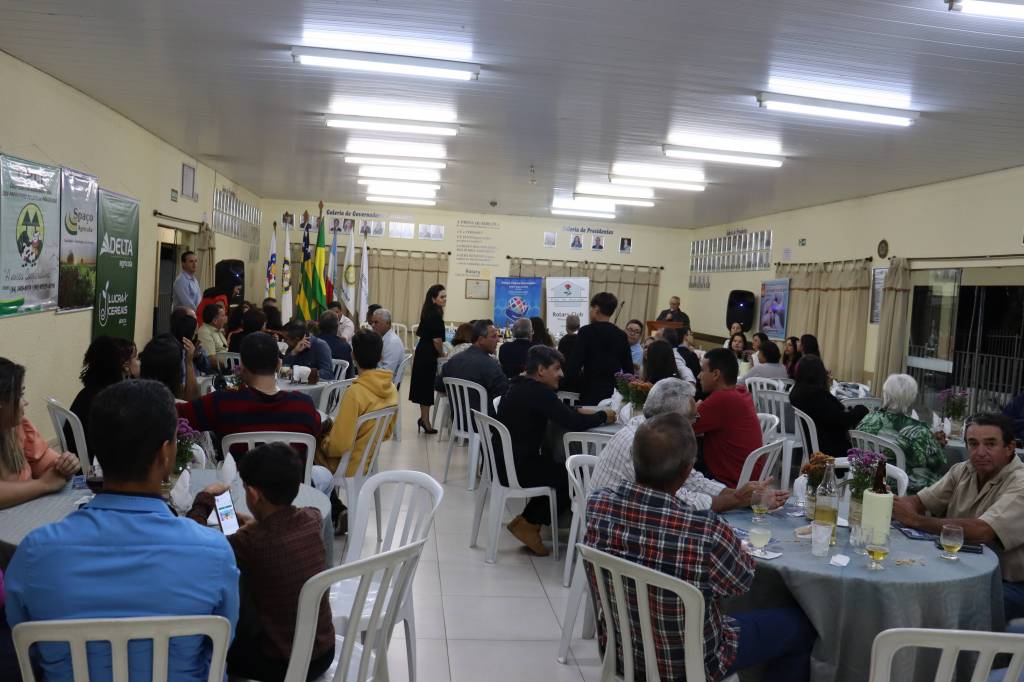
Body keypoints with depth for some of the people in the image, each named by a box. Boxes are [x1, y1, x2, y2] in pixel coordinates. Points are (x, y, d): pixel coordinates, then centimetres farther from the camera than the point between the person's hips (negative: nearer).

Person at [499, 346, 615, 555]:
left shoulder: (520, 387, 10)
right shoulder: (537, 392, -19)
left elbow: (562, 412, 21)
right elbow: (573, 423, -21)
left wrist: (580, 411, 6)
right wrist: (603, 416, -5)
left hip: (505, 462, 9)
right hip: (518, 470, -9)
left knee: (557, 465, 22)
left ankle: (530, 518, 20)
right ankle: (529, 524, 9)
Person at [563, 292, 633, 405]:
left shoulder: (587, 332, -8)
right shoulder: (621, 335, 6)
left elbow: (572, 369, -14)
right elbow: (629, 371, 8)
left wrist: (582, 384, 3)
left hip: (591, 393, -4)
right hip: (615, 395, 4)